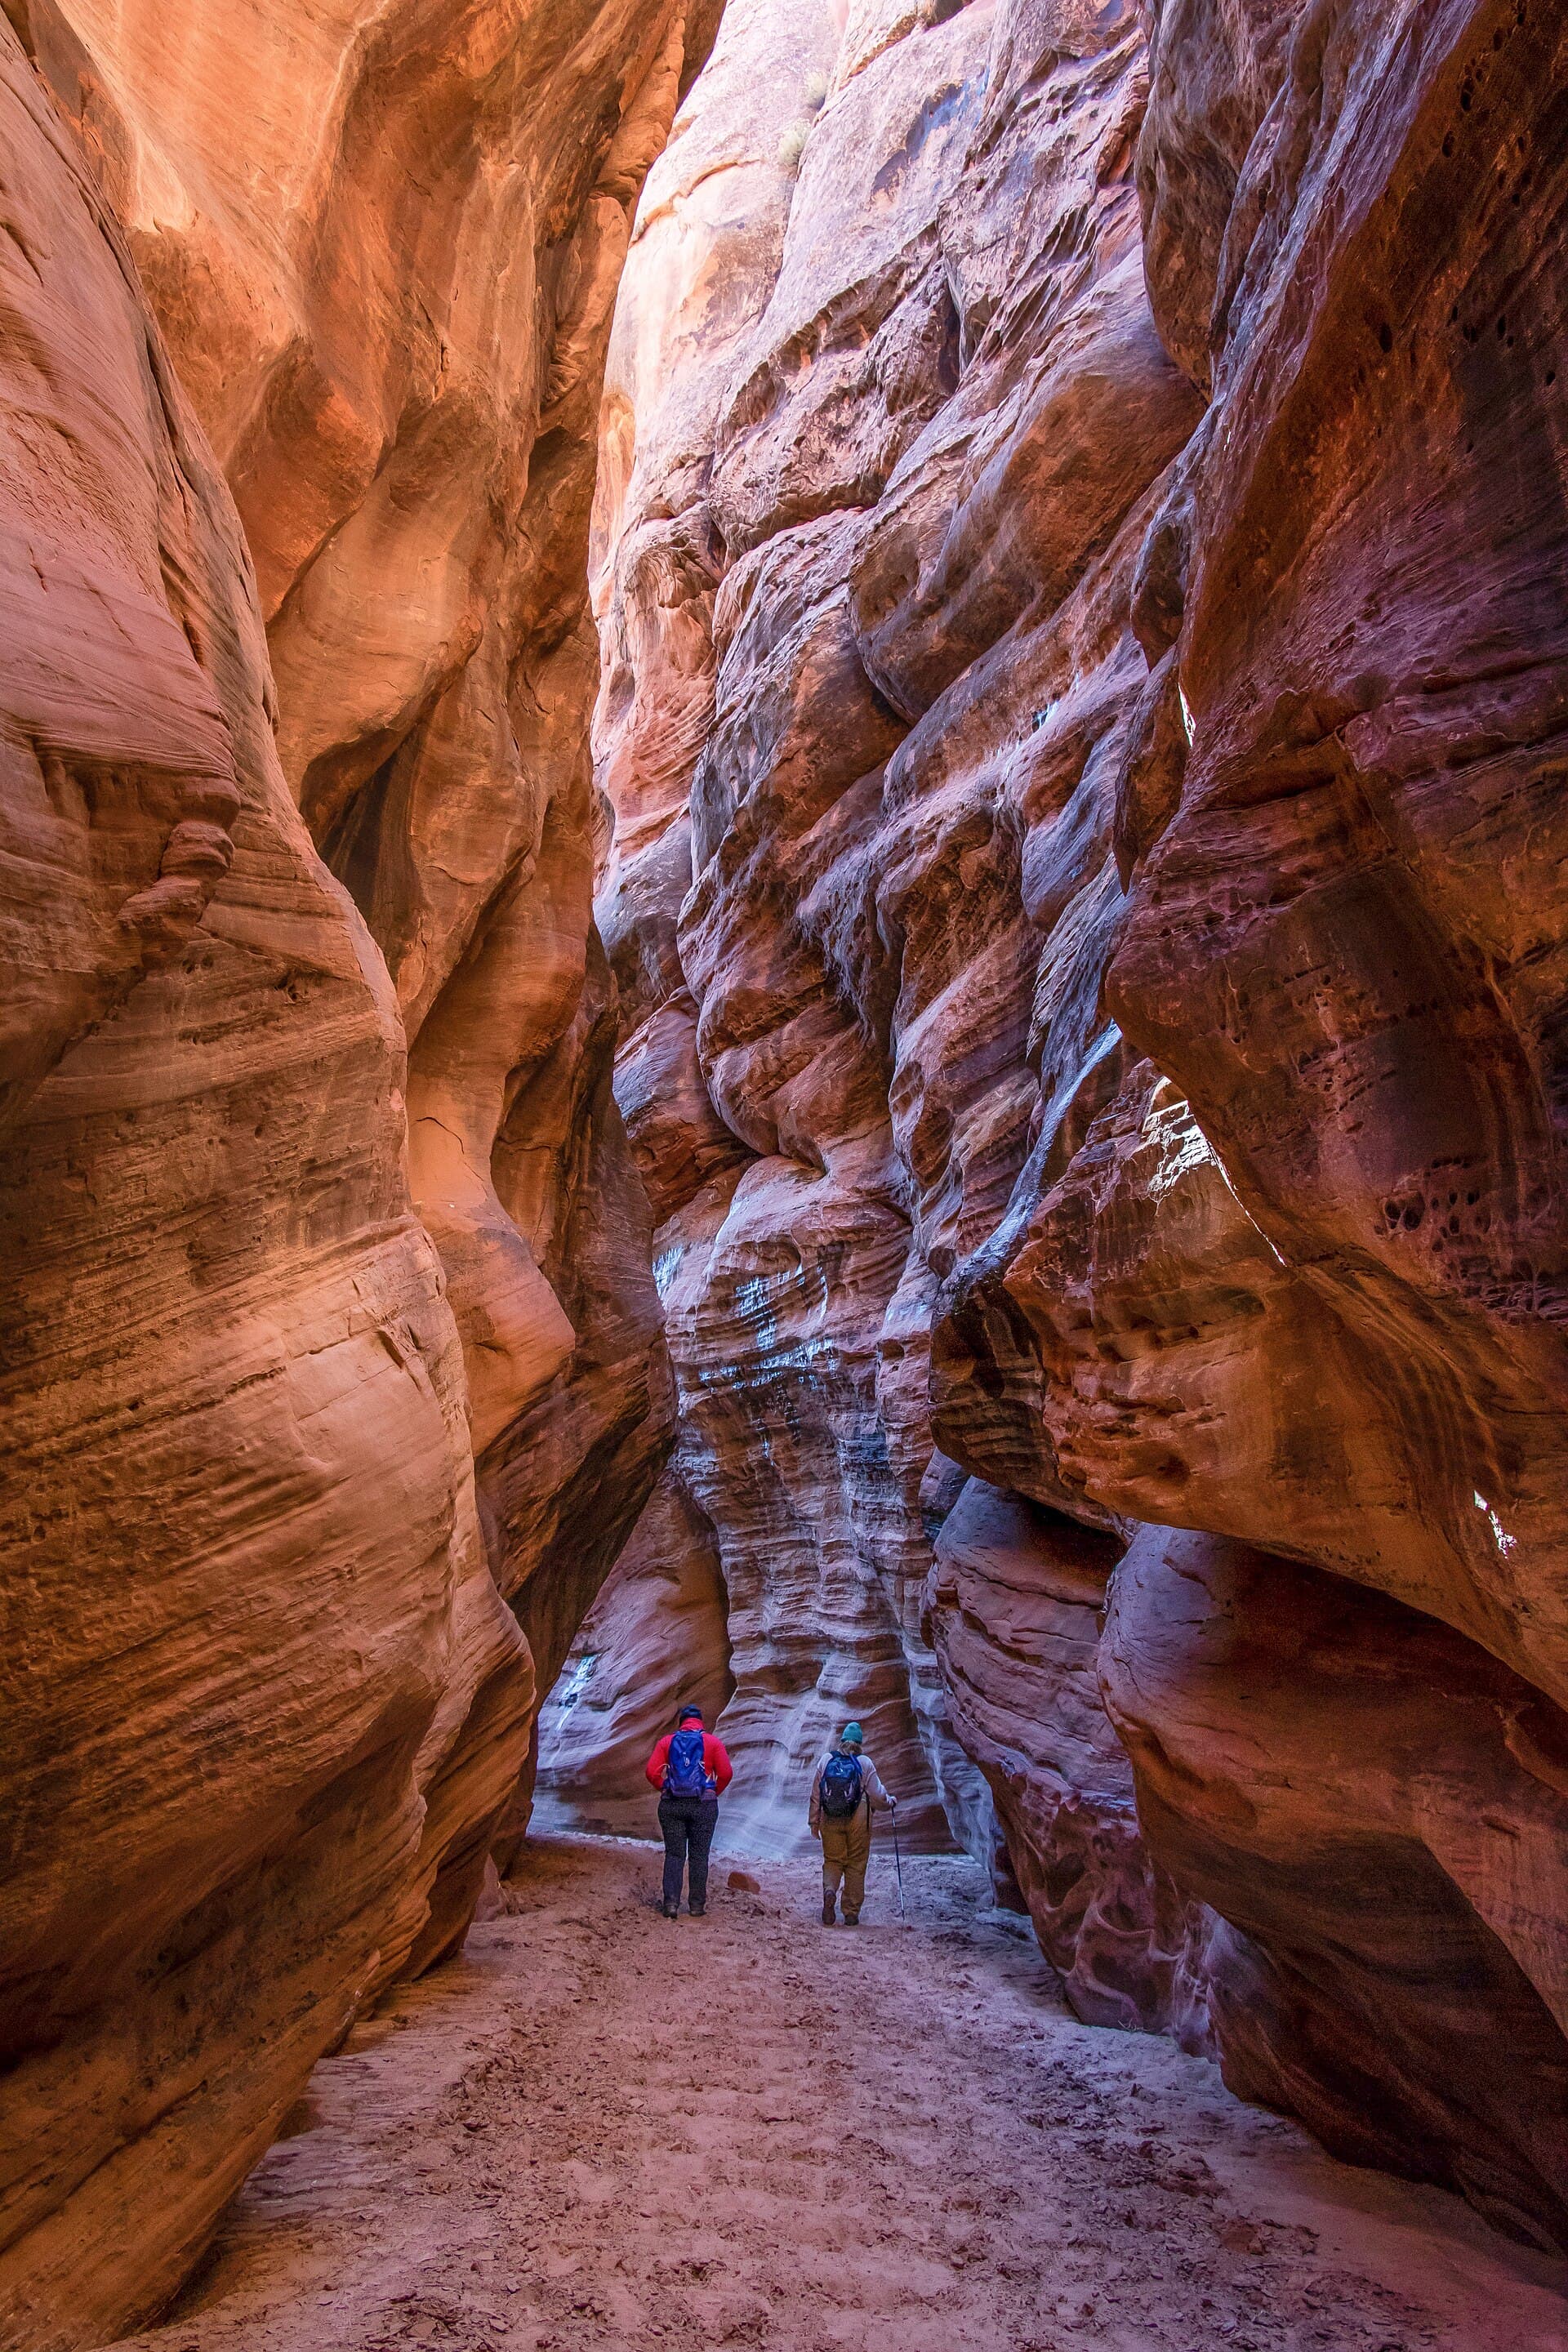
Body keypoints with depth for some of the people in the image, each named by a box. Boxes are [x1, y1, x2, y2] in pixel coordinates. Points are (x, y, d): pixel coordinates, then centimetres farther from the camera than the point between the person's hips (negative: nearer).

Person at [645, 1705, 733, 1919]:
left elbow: (652, 1772, -2)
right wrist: (714, 1793, 10)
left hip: (671, 1805, 1)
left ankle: (671, 1903, 1)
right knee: (699, 1856, 8)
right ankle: (697, 1905, 11)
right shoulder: (713, 1742, 3)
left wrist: (666, 1789, 11)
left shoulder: (666, 1741, 7)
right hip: (704, 1805, -1)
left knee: (674, 1855, 8)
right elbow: (726, 1773, -4)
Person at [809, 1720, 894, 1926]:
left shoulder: (826, 1760, 2)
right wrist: (890, 1803, 18)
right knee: (856, 1865, 9)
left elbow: (816, 1794, 5)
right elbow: (877, 1795, -3)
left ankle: (829, 1891, -19)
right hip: (858, 1821, -2)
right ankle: (851, 1913, 12)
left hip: (830, 1820, 2)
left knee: (832, 1860, 11)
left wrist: (814, 1821, 15)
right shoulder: (864, 1763, -5)